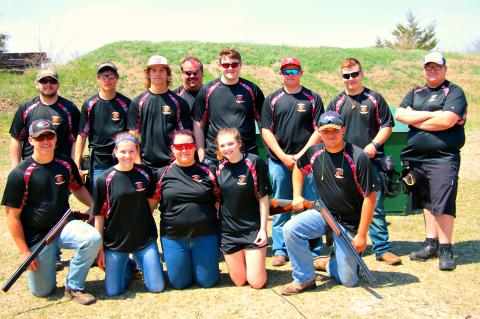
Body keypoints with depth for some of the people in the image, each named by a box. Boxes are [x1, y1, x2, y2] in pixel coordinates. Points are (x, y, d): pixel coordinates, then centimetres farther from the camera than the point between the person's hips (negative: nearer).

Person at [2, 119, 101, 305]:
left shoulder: (66, 164, -2)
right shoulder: (20, 174, -14)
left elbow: (78, 188, 17)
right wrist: (24, 251, -12)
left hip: (64, 226, 3)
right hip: (36, 237, -3)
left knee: (93, 238, -28)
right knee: (42, 291, 0)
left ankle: (73, 287, -6)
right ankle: (49, 260, 33)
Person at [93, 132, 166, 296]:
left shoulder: (146, 173, -3)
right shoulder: (105, 179, -8)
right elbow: (99, 215, -4)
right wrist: (100, 249, -3)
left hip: (145, 239, 1)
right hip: (115, 242, -1)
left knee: (157, 287, 0)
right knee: (113, 291, 1)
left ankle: (142, 264, 30)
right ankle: (129, 267, 30)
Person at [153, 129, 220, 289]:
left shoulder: (207, 172, 0)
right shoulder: (163, 174, -1)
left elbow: (219, 198, 9)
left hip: (205, 235, 0)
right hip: (173, 236, 0)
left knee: (208, 281, 6)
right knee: (179, 283, 8)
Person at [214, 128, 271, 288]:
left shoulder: (254, 162, -12)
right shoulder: (219, 167, 0)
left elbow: (263, 198, -9)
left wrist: (263, 229, -11)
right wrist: (218, 225, 6)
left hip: (253, 229, -3)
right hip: (228, 231, 3)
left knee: (257, 282, -3)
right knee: (239, 281, 9)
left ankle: (256, 260, 27)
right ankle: (244, 260, 38)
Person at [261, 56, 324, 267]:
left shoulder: (313, 99, 7)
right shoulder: (272, 99, 9)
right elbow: (266, 131, 4)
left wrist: (301, 155, -8)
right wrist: (284, 157, -5)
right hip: (278, 161, 1)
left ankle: (314, 252, 9)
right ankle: (280, 250, 15)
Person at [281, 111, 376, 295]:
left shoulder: (357, 157, -19)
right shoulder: (314, 153, -4)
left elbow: (370, 197, -17)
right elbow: (299, 168, 20)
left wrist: (361, 235, -16)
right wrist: (297, 195, 8)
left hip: (349, 222, -3)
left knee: (349, 280, -3)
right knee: (290, 229, -23)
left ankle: (332, 264, 33)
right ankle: (304, 279, -4)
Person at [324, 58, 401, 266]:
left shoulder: (374, 99, 5)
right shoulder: (336, 103, 10)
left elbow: (387, 125, 5)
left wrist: (374, 144, -10)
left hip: (371, 161, -2)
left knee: (375, 207, -2)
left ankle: (382, 249, 6)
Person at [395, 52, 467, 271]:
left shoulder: (454, 92, 0)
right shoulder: (414, 94, 18)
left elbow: (448, 120, -17)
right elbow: (400, 115, 1)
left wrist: (416, 120, -6)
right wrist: (430, 114, -9)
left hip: (443, 158, -6)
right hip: (416, 157, 6)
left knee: (443, 203, -8)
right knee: (427, 203, 12)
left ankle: (445, 249, 1)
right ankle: (431, 244, 20)